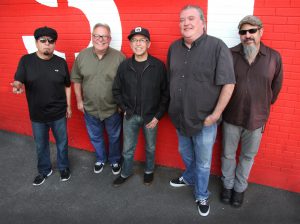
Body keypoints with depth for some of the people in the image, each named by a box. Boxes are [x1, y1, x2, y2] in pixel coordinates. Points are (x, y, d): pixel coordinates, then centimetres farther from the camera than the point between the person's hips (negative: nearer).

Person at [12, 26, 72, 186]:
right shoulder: (26, 60, -6)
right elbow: (19, 81, -9)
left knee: (62, 142, 16)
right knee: (41, 145, 18)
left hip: (59, 113, 0)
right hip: (37, 115, 0)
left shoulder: (61, 62, -4)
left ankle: (63, 167, 40)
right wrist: (18, 86, -33)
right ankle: (44, 170, 41)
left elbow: (67, 86, 3)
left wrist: (68, 106, 5)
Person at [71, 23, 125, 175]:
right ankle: (100, 159, 47)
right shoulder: (82, 56, -5)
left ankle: (115, 160, 43)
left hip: (113, 109, -2)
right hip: (90, 108, 3)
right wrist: (79, 100, 5)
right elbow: (76, 79, 5)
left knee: (114, 137, 18)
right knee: (95, 137, 21)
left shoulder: (119, 57, -14)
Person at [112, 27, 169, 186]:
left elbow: (166, 93, -9)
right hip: (130, 116, 2)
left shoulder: (159, 66, -11)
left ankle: (149, 171, 44)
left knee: (150, 147, 19)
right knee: (128, 148, 16)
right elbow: (116, 90, 7)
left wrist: (158, 116, -11)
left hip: (150, 116, -1)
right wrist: (124, 108, -1)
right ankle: (126, 173, 40)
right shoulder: (124, 66, -3)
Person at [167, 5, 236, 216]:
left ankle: (202, 197, 38)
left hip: (204, 120, -5)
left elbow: (228, 84, -16)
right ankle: (189, 178, 55)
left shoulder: (217, 47, -16)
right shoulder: (174, 48, 2)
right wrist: (172, 107, 9)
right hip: (180, 117, 5)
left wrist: (215, 115, -15)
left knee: (203, 162, 14)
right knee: (186, 154, 27)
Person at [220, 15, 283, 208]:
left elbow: (276, 87, 6)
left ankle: (240, 187, 40)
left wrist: (264, 107, 13)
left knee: (248, 156, 17)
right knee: (228, 154, 15)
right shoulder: (230, 55, -9)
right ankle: (228, 185, 39)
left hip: (256, 119, 1)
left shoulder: (274, 57, -6)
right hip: (231, 117, 0)